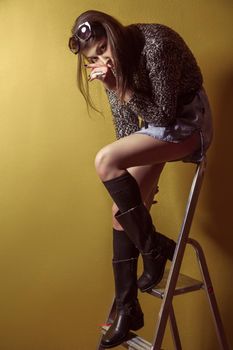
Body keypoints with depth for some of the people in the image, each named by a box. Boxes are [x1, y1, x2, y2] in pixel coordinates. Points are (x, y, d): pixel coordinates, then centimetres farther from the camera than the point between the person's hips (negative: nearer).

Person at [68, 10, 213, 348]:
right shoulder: (113, 63, -1)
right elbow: (126, 125, 3)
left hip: (187, 122, -7)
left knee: (105, 161, -27)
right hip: (154, 126, 7)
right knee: (122, 209, -4)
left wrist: (121, 88, -29)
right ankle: (127, 308, 8)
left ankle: (155, 247, -9)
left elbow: (164, 114, -21)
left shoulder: (156, 43, -23)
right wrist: (140, 178, 3)